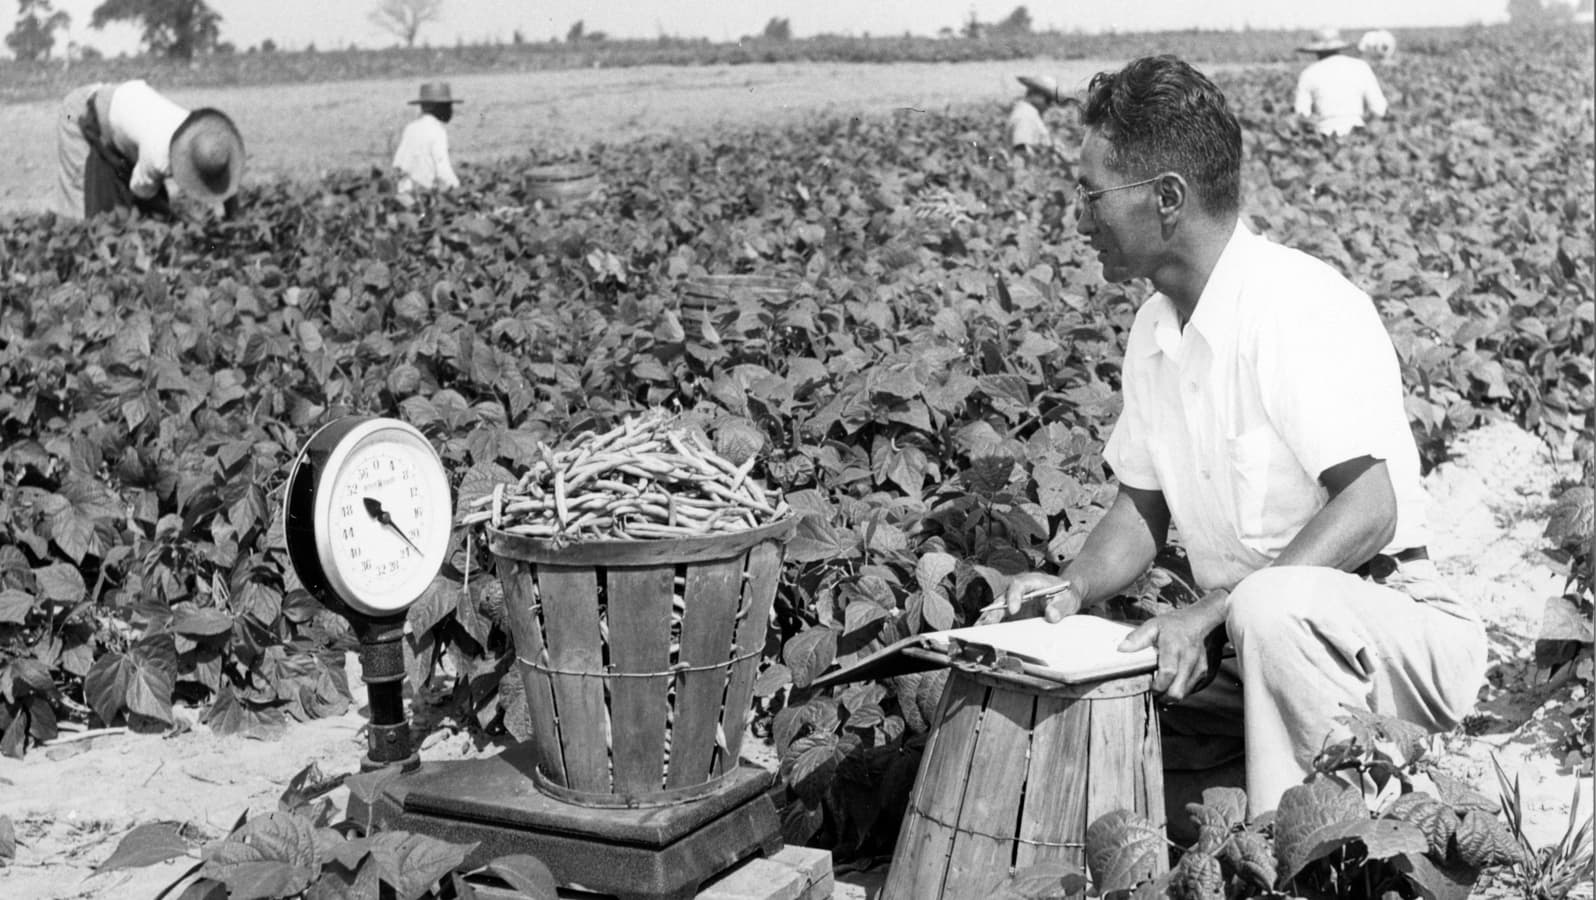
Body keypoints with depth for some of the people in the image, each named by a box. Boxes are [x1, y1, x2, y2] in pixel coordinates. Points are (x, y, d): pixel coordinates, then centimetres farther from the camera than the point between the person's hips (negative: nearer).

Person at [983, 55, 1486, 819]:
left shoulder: (1301, 305, -20)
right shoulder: (1153, 330, 4)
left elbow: (1369, 512, -26)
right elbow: (1142, 507, 12)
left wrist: (1211, 609, -31)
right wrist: (1074, 586, -8)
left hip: (1396, 629, -7)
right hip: (1244, 642, 8)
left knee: (1269, 605, -38)